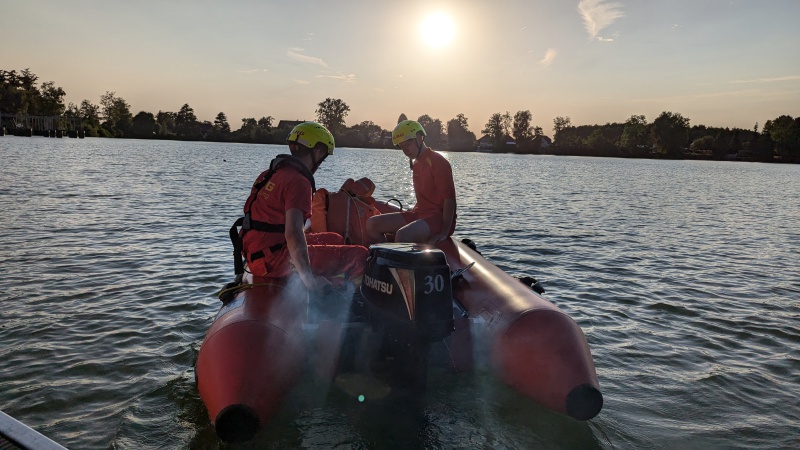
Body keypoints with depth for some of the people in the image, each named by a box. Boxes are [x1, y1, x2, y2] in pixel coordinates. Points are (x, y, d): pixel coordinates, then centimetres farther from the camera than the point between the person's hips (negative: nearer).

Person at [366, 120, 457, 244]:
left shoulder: (438, 162, -12)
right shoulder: (416, 163, 15)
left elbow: (450, 199, -18)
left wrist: (444, 233, -23)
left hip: (439, 217, -9)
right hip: (420, 214, 9)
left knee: (402, 235, -36)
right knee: (372, 224, 1)